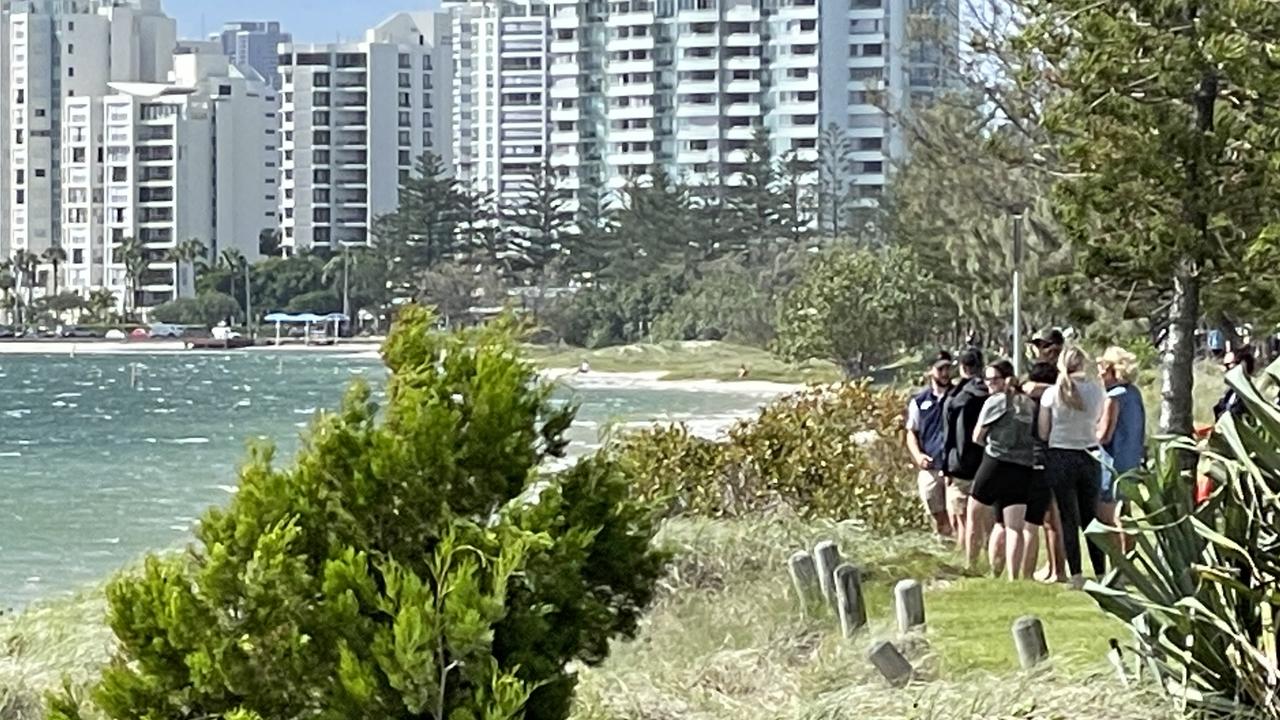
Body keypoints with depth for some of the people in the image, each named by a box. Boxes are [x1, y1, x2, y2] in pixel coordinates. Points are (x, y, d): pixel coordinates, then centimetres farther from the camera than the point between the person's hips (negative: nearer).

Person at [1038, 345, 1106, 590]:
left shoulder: (1051, 393, -8)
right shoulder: (1097, 390, -4)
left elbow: (1043, 432, -4)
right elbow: (1097, 419, 10)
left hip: (1060, 458, -2)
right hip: (1090, 457, 2)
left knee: (1068, 519, 3)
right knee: (1091, 517, 11)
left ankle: (1076, 575, -1)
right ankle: (1101, 573, 10)